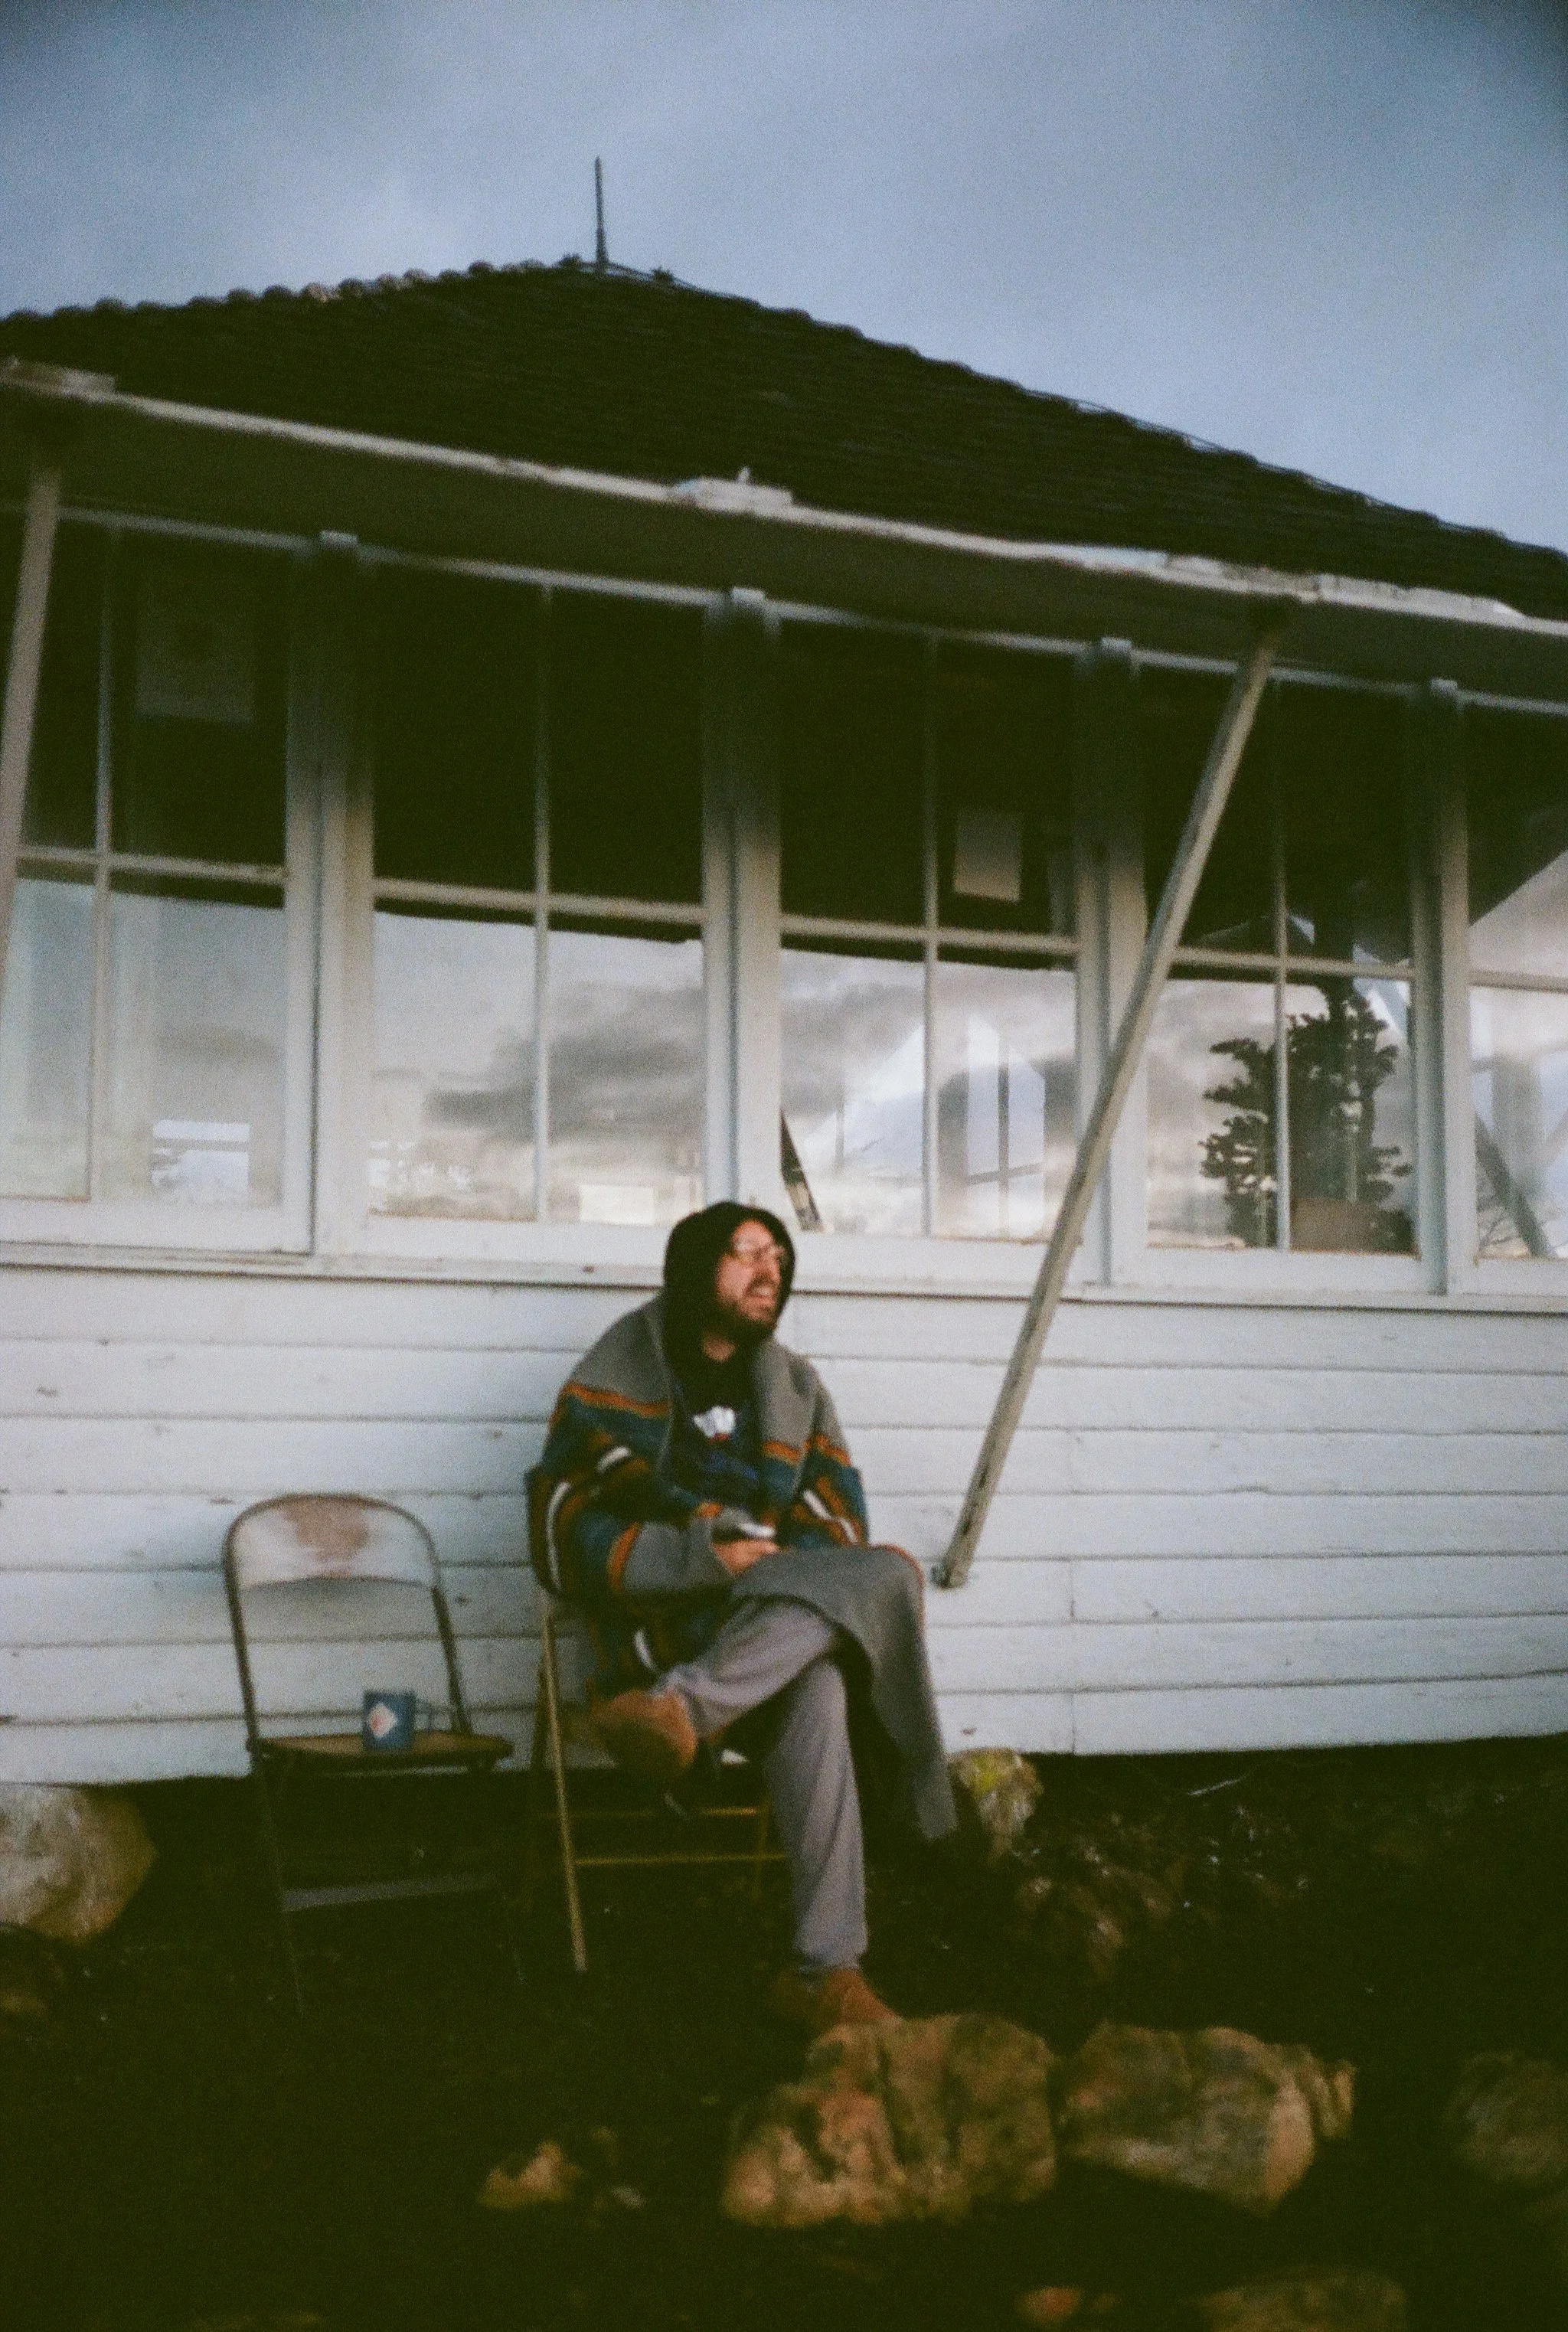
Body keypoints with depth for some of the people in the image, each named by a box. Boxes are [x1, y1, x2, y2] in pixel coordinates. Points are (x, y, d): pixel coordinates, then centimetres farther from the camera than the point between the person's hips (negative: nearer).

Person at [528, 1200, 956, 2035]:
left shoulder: (795, 1387, 17)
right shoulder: (614, 1382, 3)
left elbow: (837, 1528, 13)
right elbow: (565, 1542, -6)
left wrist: (785, 1573, -11)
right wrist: (707, 1558, -16)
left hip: (780, 1623, 4)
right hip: (665, 1627, -4)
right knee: (815, 1689, -36)